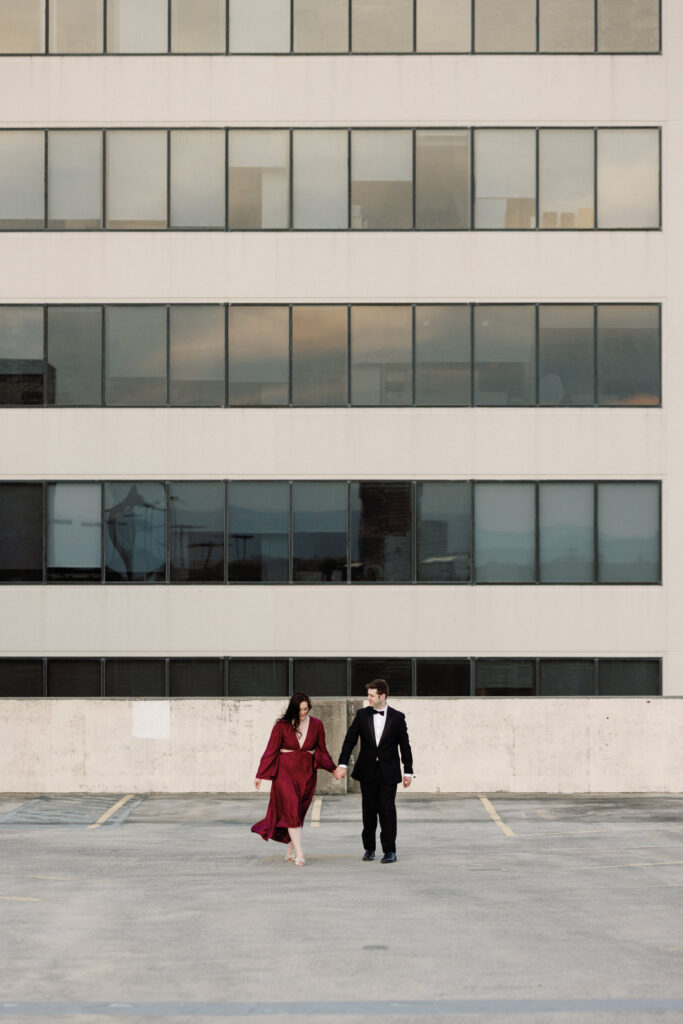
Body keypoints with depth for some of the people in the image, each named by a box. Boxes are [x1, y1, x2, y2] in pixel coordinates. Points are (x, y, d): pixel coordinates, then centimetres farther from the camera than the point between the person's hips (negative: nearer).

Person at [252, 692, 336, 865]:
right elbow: (271, 751, 0)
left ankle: (290, 851, 18)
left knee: (299, 812, 5)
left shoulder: (316, 725, 4)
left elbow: (322, 751, 11)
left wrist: (333, 768, 1)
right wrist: (260, 775, -1)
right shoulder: (282, 725, -3)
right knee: (291, 810, -14)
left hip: (306, 773, 3)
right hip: (285, 771, -3)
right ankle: (299, 853, -18)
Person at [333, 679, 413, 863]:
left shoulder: (397, 717, -1)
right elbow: (350, 740, -1)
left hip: (388, 772, -2)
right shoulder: (362, 715, 3)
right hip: (367, 772, 2)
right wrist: (342, 764, -11)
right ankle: (369, 848, 19)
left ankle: (389, 851, 0)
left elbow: (405, 745, 3)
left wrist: (408, 771, 1)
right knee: (369, 810, 8)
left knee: (387, 810, -5)